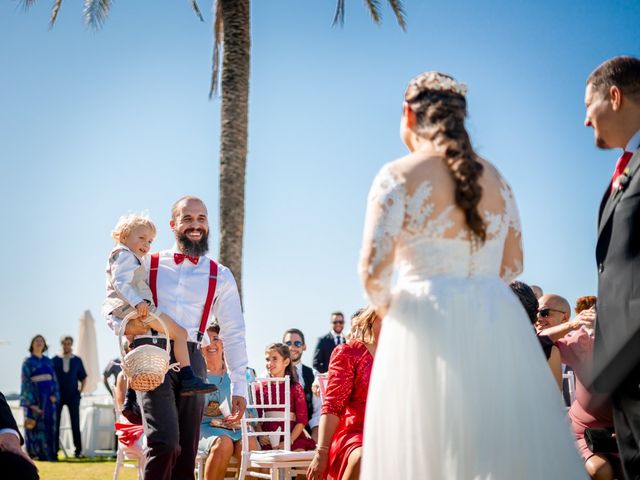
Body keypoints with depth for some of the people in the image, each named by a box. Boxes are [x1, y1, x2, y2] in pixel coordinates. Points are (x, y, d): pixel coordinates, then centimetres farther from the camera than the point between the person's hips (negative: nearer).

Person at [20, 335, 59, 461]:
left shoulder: (48, 361, 14)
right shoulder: (28, 362, 0)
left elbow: (54, 379, 13)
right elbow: (26, 382, -7)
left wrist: (54, 395, -4)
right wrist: (31, 402, -15)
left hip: (48, 398, 5)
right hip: (34, 397, -5)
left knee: (49, 425, 1)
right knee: (35, 425, -6)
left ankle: (49, 453, 3)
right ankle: (35, 453, -3)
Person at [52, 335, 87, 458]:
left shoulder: (77, 360, 7)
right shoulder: (54, 360, 2)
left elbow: (83, 378, 15)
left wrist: (80, 390, 5)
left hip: (73, 396, 1)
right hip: (58, 396, -1)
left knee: (75, 423, 0)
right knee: (55, 423, 1)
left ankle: (78, 450, 3)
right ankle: (54, 450, 7)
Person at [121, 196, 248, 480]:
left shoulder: (220, 276, 14)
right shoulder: (149, 264, 13)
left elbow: (233, 335, 11)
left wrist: (239, 388, 5)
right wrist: (125, 325, -7)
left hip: (191, 360, 2)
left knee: (187, 451, 1)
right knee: (165, 441, -20)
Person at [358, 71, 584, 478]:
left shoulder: (399, 176, -2)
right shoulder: (494, 177, 13)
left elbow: (374, 267, -11)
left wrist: (384, 308, 7)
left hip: (425, 326, -4)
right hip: (498, 327, 5)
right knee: (510, 447, 7)